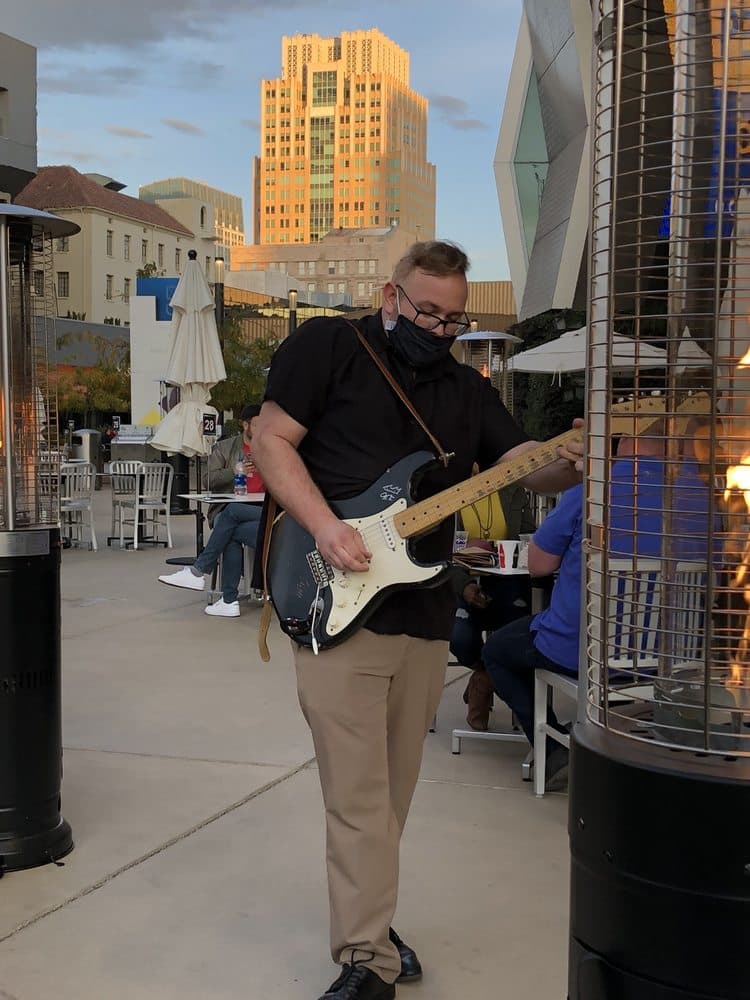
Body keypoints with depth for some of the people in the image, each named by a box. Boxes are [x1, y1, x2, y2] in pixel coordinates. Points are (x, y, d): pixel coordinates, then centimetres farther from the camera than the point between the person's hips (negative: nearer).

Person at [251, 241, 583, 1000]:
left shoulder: (467, 389, 15)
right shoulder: (327, 345, 0)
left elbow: (522, 464, 5)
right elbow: (271, 441, -4)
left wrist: (569, 465, -19)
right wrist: (324, 529, -17)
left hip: (425, 615, 6)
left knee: (392, 790, 15)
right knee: (358, 792, -7)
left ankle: (366, 918, 31)